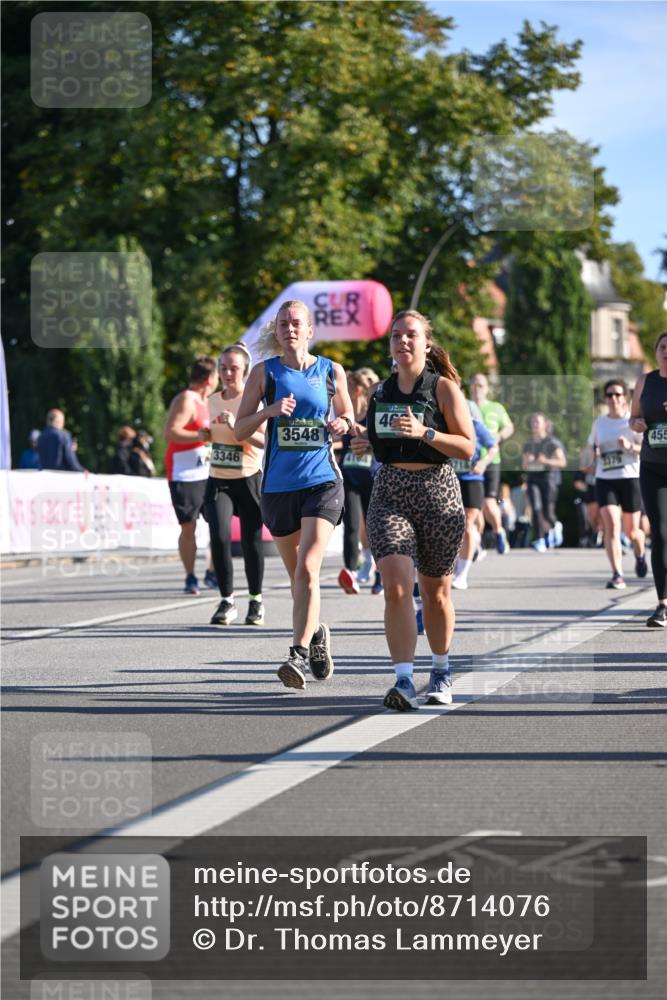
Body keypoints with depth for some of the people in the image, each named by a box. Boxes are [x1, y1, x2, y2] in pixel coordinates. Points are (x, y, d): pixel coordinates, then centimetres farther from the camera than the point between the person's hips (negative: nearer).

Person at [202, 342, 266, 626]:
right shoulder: (213, 402, 9)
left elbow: (265, 440, -19)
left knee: (251, 542, 1)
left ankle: (256, 600, 21)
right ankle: (227, 602, -4)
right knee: (219, 537, -14)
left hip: (248, 480, -4)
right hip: (218, 481, 4)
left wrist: (237, 427, -30)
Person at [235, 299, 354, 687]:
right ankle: (316, 633, 37)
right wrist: (268, 411, -14)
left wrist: (343, 425, -4)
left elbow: (348, 417, 19)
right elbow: (240, 430, 4)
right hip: (279, 484, 2)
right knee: (297, 574, 12)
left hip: (322, 480, -2)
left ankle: (299, 654, -21)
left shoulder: (332, 372, 5)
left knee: (308, 569, -18)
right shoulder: (264, 372, 4)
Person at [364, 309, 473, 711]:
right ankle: (404, 680, -20)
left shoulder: (444, 388, -2)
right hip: (390, 492, 2)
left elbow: (468, 447, -9)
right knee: (397, 587, -16)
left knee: (436, 591, 10)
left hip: (437, 491, -2)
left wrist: (424, 432, -21)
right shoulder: (383, 390, 11)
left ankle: (441, 671, 32)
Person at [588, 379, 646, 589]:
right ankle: (617, 575, -17)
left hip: (630, 479, -2)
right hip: (605, 480, 2)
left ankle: (640, 556, 43)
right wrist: (593, 452, 0)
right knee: (611, 526, -14)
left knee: (631, 530, 8)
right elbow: (591, 445, 23)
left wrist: (630, 447, -24)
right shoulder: (599, 422, 9)